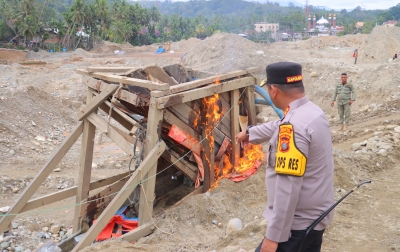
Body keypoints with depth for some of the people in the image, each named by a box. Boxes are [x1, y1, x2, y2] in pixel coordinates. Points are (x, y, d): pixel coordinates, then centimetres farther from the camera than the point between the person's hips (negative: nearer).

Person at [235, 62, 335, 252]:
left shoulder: (293, 126, -25)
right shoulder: (313, 112, 6)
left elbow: (288, 186, -28)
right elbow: (279, 128, 26)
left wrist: (274, 235, -23)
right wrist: (249, 133, 44)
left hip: (298, 224, -9)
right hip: (314, 217, 10)